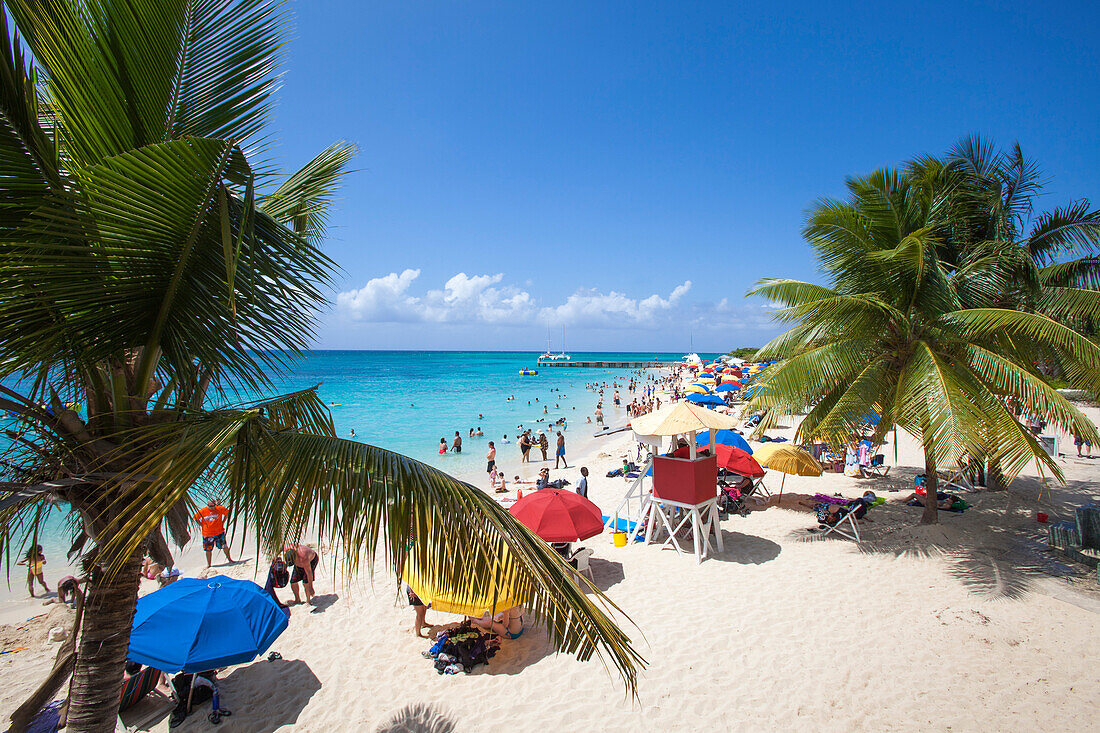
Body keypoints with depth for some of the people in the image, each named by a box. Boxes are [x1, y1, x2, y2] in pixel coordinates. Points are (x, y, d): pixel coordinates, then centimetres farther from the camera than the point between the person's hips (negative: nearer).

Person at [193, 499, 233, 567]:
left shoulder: (219, 508, -9)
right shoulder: (202, 511, -9)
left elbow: (227, 512, 8)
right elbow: (196, 518, 6)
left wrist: (223, 522, 3)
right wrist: (202, 525, -2)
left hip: (219, 532, 0)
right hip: (207, 534, 0)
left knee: (224, 547, 5)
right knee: (208, 550, 10)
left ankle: (229, 559, 23)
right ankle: (208, 564, 26)